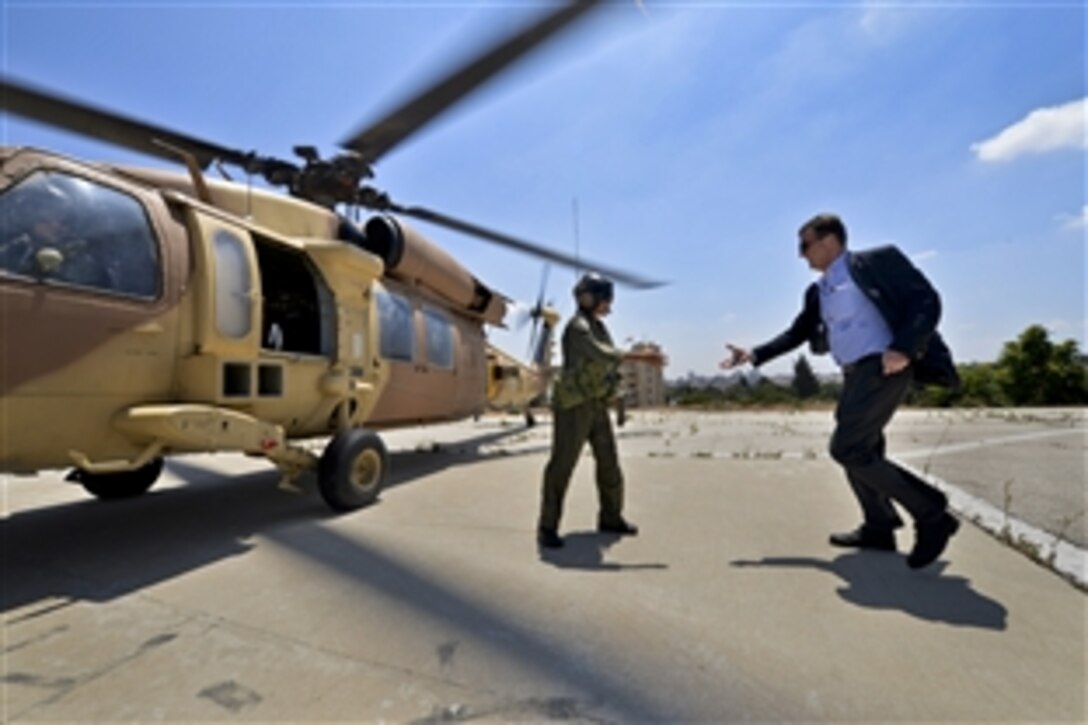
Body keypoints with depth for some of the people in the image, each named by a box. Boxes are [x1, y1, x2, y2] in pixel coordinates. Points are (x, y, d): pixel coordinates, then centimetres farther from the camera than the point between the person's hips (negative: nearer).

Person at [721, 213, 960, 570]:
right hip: (855, 373, 9)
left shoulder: (878, 260, -3)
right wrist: (754, 354, 7)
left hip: (882, 366, -8)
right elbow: (797, 333, 17)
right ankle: (879, 527, 30)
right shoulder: (817, 292, 16)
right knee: (857, 450, 14)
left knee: (847, 449, -14)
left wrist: (903, 349, -22)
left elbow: (926, 299, -9)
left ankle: (931, 514, 0)